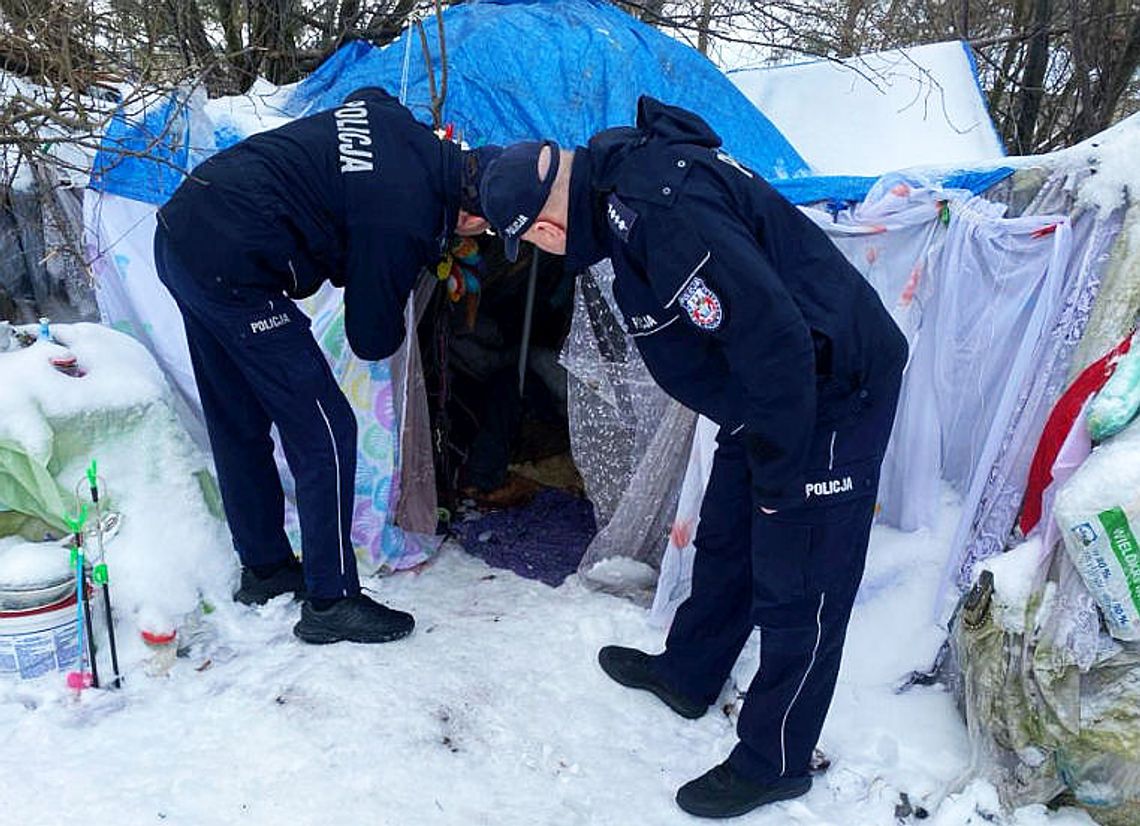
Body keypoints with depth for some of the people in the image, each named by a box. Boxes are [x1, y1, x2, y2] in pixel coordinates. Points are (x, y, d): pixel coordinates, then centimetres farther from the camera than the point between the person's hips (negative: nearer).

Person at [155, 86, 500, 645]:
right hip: (230, 269, -10)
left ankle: (264, 567, 35)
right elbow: (372, 341, -12)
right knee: (323, 431, -3)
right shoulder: (401, 221, -20)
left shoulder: (393, 118, 2)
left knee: (239, 425, 19)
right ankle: (330, 602, 8)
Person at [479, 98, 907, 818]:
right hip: (773, 388, 10)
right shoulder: (620, 165, -1)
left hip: (832, 393, -10)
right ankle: (687, 675, 43)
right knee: (724, 542, 22)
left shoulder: (666, 218, -31)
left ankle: (773, 762, 23)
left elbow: (773, 339, -30)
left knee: (795, 583, 3)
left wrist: (778, 474, -21)